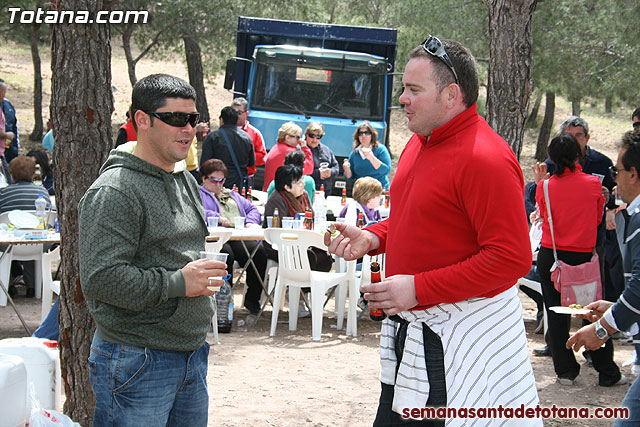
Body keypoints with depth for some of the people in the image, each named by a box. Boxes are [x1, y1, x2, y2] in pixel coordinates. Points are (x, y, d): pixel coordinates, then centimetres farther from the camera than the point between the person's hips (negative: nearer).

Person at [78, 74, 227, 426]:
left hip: (191, 354, 8)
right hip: (137, 363, -8)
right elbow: (100, 279, -23)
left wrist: (205, 274, 12)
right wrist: (177, 283, -20)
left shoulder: (187, 182, 15)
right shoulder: (114, 191, -15)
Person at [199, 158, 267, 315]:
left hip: (240, 237, 5)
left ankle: (252, 299, -17)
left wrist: (250, 222, 8)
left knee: (259, 252, -25)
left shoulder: (233, 195, 36)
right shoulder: (198, 193, 17)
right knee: (226, 254, -39)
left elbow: (252, 209, 31)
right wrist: (218, 218, -14)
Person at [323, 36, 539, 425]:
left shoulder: (484, 158, -21)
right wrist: (372, 238, 5)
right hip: (409, 328, 9)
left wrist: (418, 288, -23)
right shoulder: (419, 143, 10)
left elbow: (512, 259, -25)